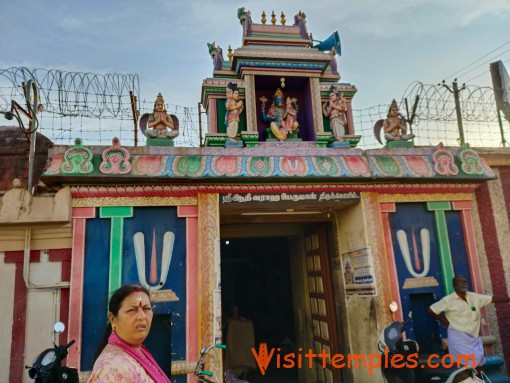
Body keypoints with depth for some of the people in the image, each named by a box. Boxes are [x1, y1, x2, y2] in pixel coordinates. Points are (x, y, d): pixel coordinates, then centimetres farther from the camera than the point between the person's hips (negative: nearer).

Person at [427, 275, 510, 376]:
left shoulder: (474, 297, 3)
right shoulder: (448, 300, -12)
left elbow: (493, 298, 2)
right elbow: (431, 310, -8)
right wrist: (445, 321, -5)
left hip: (473, 336, 6)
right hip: (458, 337, -6)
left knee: (479, 362, 12)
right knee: (468, 363, -6)